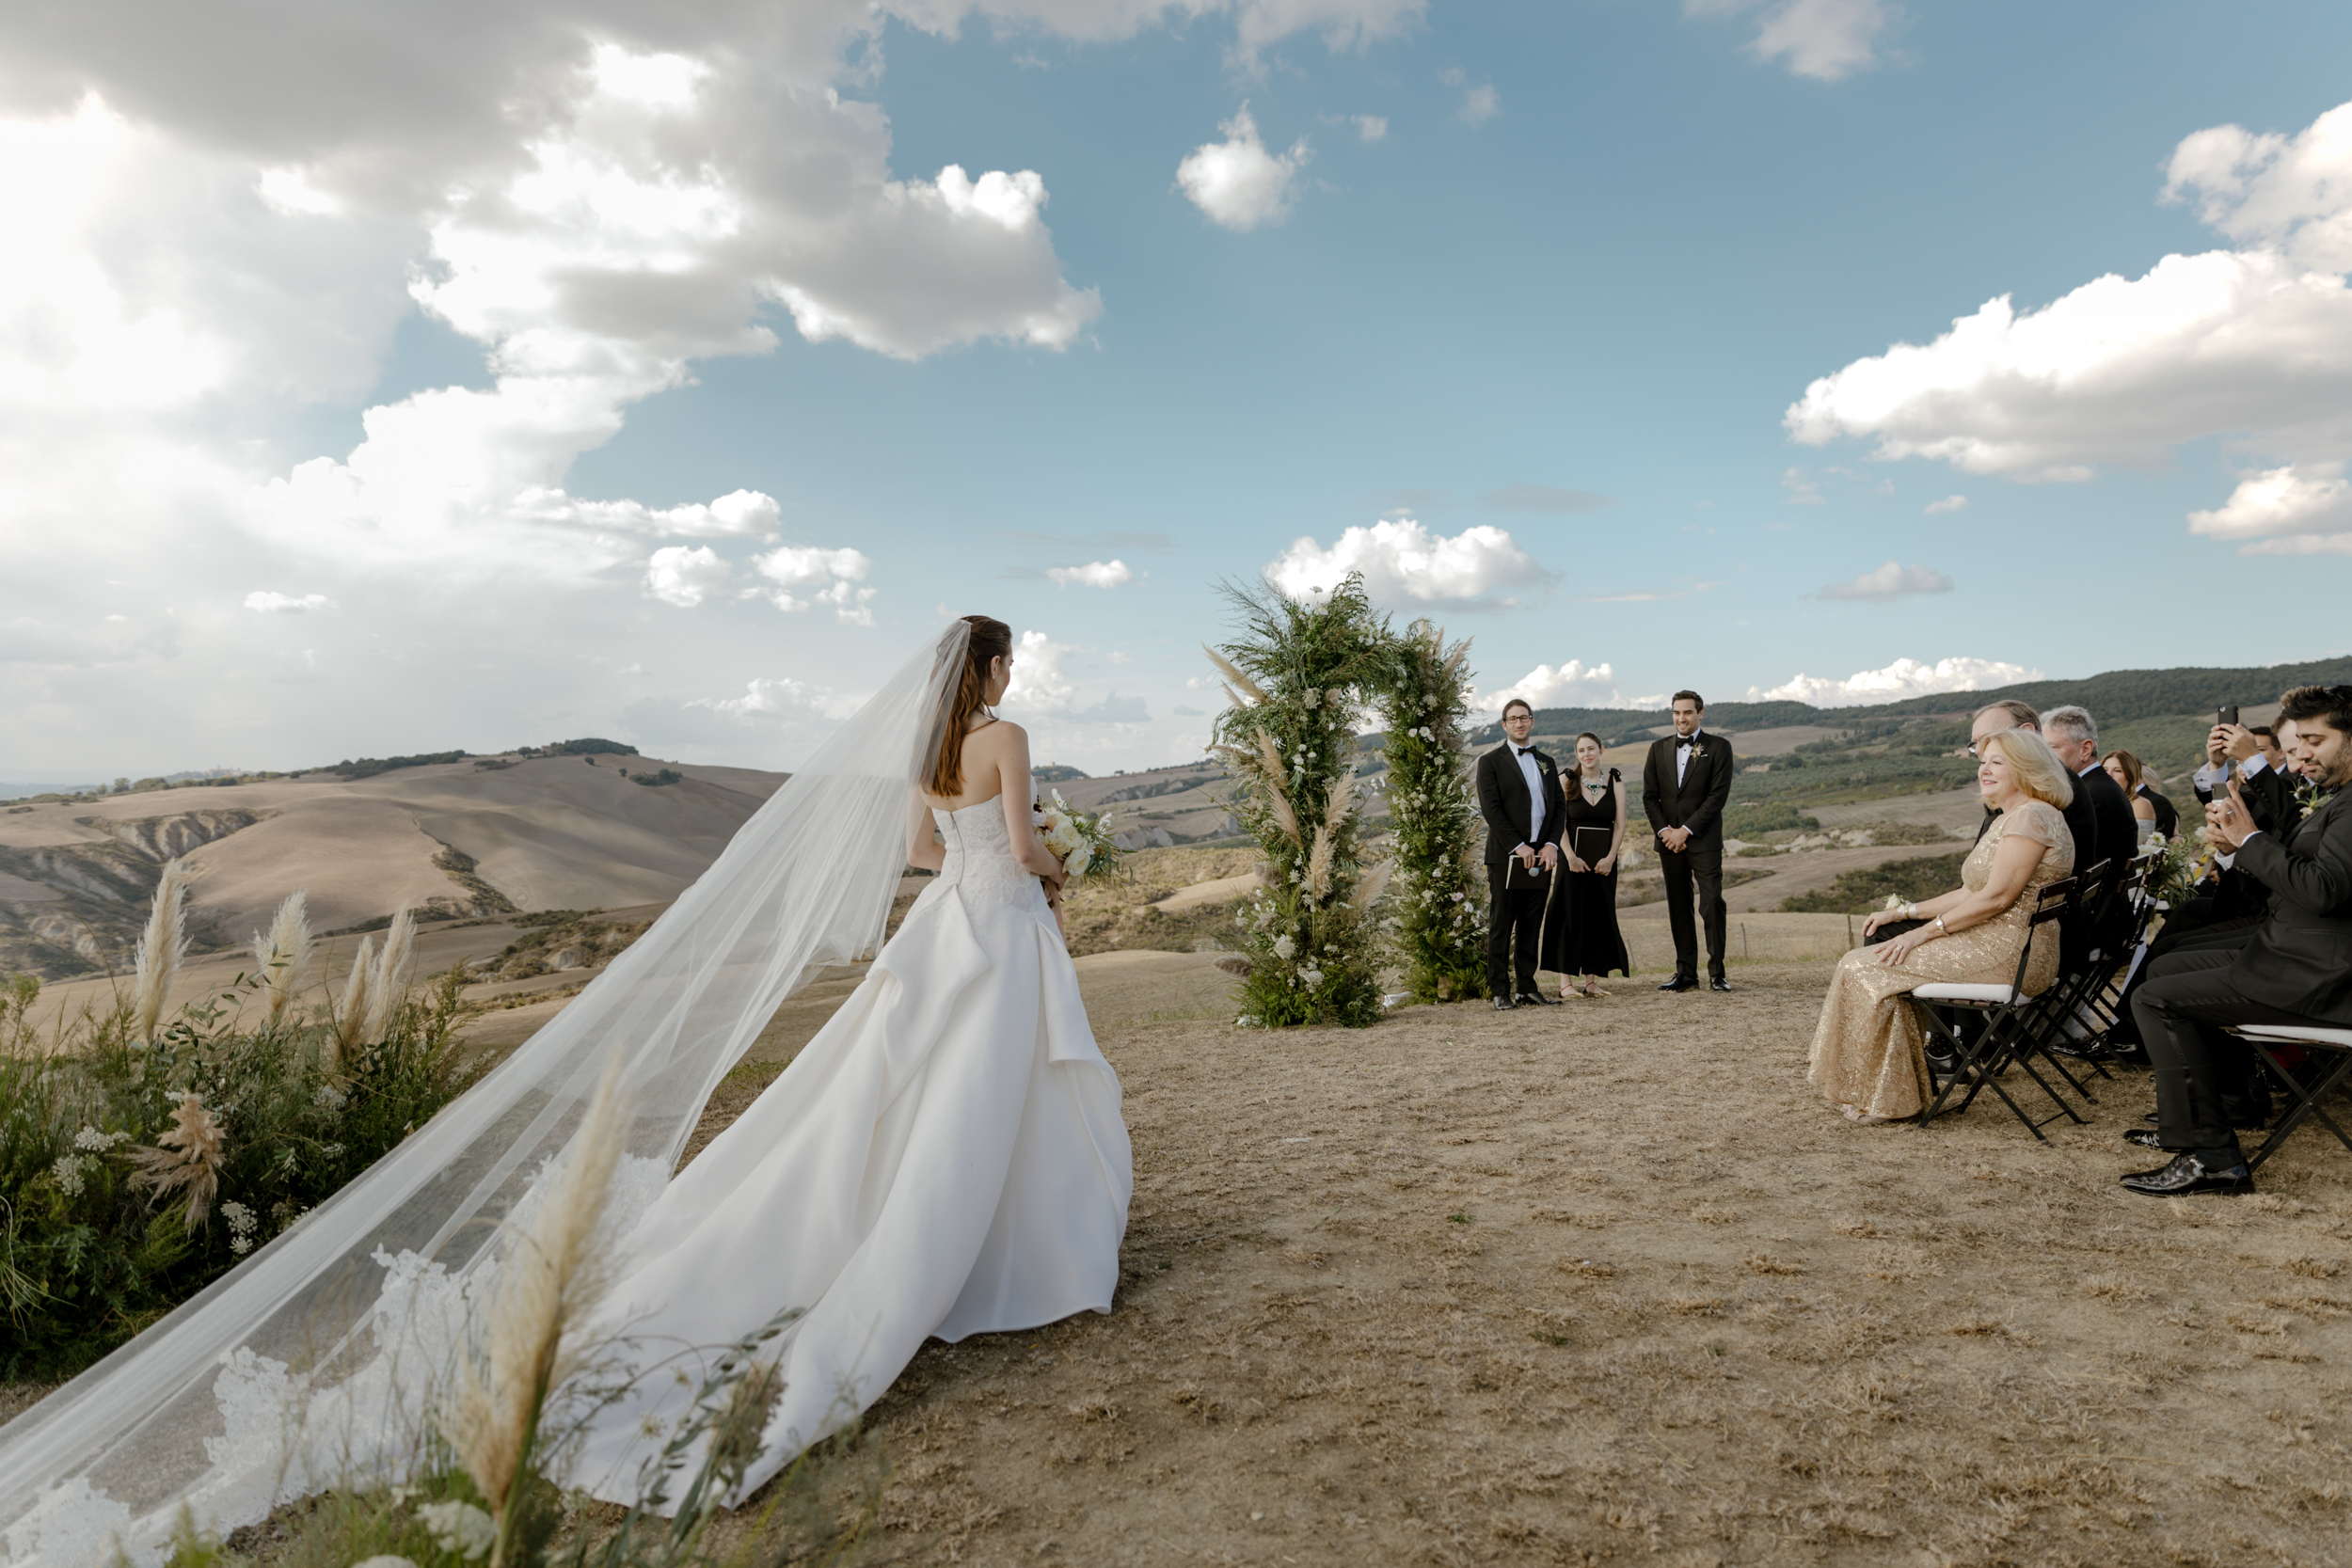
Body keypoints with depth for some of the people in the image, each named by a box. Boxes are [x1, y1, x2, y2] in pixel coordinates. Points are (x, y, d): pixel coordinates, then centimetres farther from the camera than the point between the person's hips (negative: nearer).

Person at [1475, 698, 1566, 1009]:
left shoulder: (1546, 763, 18)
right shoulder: (1490, 762, 1)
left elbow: (1559, 807, 13)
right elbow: (1491, 809, -8)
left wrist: (1551, 844, -3)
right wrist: (1518, 846, -14)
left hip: (1541, 856, 5)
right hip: (1506, 856, -5)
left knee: (1531, 927, 7)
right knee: (1501, 927, -2)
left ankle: (1527, 987, 13)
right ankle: (1500, 991, 3)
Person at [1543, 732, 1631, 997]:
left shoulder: (1615, 780, 3)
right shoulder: (1567, 782, -2)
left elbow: (1620, 823, 0)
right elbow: (1559, 824, -6)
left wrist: (1610, 857, -10)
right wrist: (1570, 856, -16)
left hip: (1604, 859, 2)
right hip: (1574, 857, -2)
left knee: (1600, 916, 5)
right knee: (1570, 915, -3)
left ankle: (1591, 980, 12)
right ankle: (1566, 981, -1)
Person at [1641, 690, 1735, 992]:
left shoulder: (1718, 747, 0)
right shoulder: (1659, 748, 12)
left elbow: (1718, 795, -7)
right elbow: (1650, 795, 9)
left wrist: (1686, 830, -12)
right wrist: (1664, 830, -5)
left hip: (1704, 840, -4)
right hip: (1669, 840, 4)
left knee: (1712, 904, -9)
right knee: (1678, 908, 5)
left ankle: (1716, 973, -2)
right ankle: (1686, 973, 10)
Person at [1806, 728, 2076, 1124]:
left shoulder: (2032, 816, -13)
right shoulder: (2007, 820, 20)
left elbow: (1996, 898, -20)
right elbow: (1970, 894, 19)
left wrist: (1924, 932, -17)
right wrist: (1905, 912, 11)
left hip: (2010, 954, -11)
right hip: (1994, 946, 11)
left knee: (1865, 969, -12)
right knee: (1862, 963, 6)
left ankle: (1884, 1099, -2)